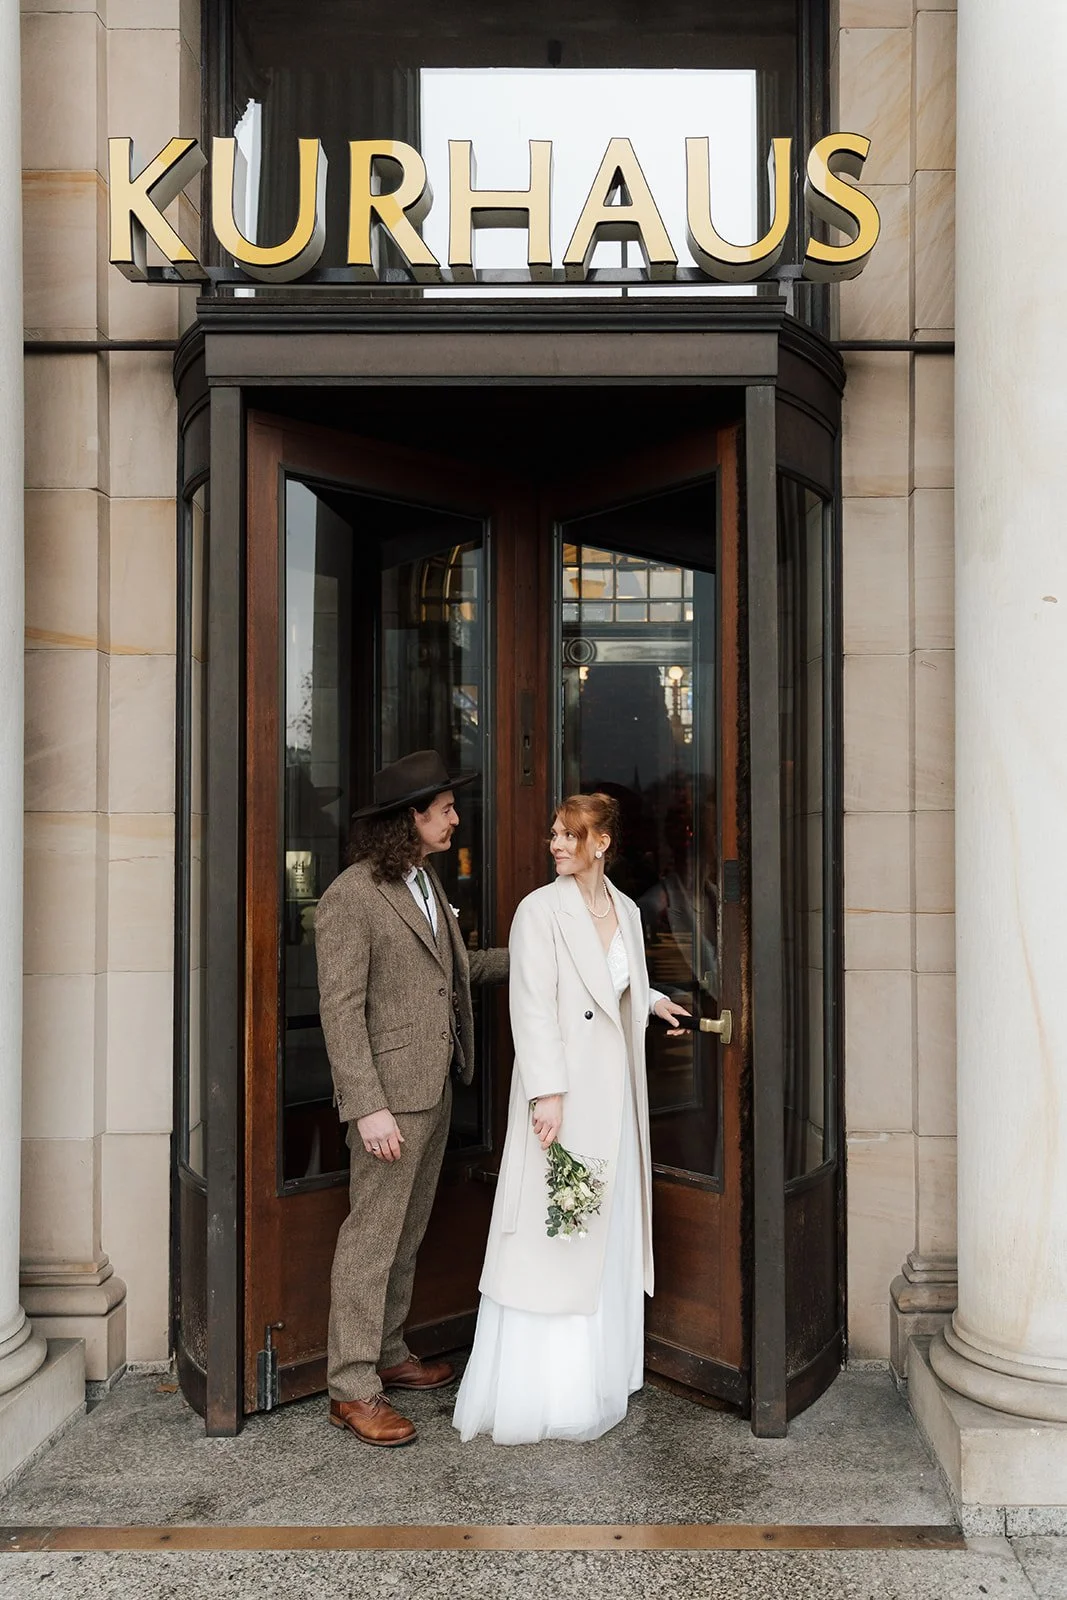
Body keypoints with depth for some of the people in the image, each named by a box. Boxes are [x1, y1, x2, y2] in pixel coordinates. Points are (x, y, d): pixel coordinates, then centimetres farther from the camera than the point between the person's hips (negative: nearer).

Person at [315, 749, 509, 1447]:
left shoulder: (428, 882, 12)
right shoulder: (351, 896, -15)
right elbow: (341, 1009, -18)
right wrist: (368, 1108, -21)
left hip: (437, 1088, 9)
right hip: (390, 1098, -9)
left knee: (408, 1232, 18)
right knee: (371, 1239, -1)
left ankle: (388, 1353, 31)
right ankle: (353, 1389, 10)